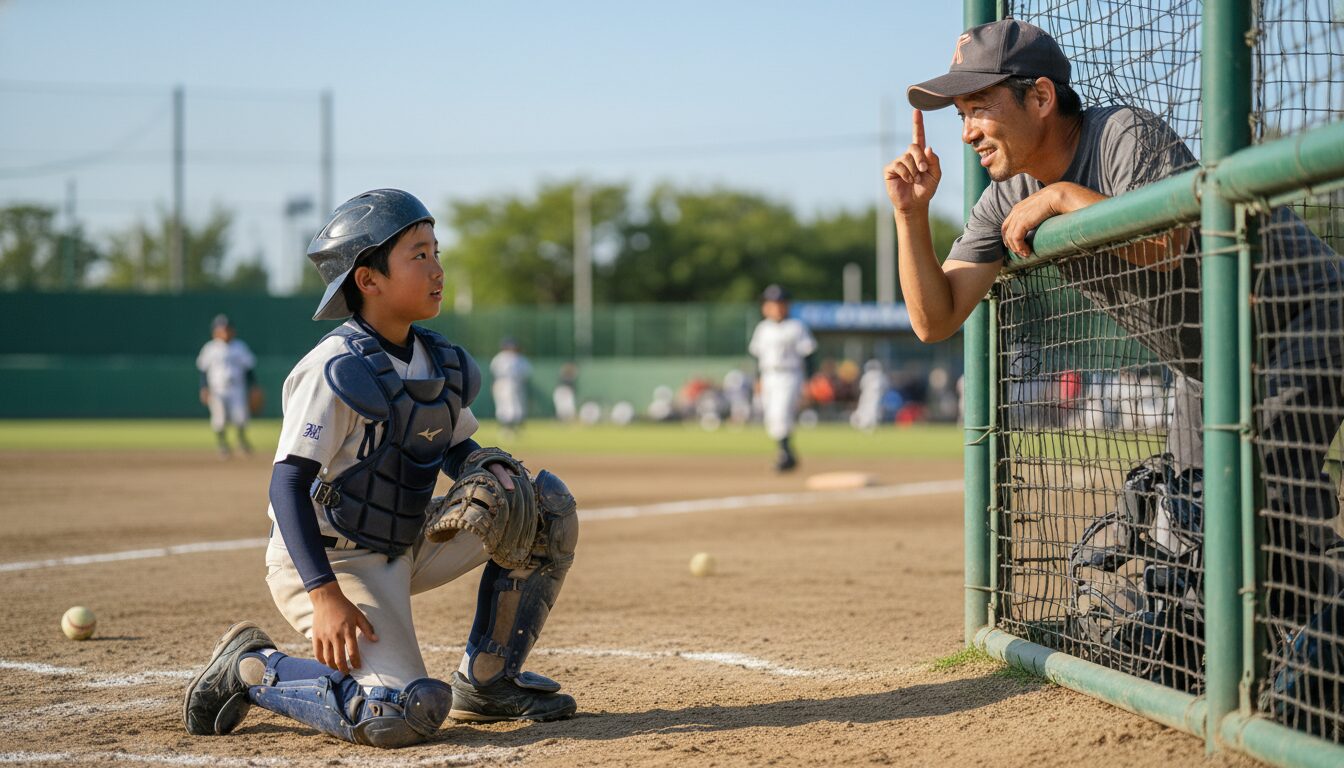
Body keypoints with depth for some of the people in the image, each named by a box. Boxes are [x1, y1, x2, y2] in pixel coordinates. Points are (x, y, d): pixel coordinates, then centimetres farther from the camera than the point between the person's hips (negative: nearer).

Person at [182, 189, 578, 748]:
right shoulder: (336, 371, -21)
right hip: (326, 560, -8)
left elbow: (457, 448, 17)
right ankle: (251, 668, -1)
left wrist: (493, 471, -9)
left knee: (547, 505, 0)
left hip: (405, 548, 8)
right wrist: (325, 595, -31)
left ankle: (486, 681, 10)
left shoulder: (443, 363, 4)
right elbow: (289, 483, -23)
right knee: (403, 716, -25)